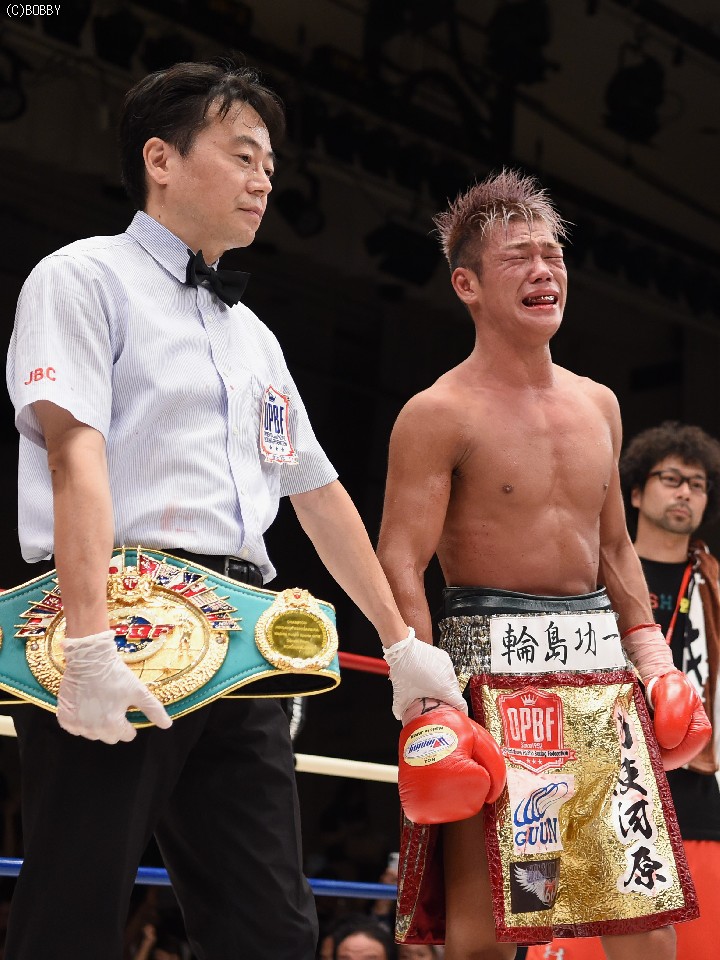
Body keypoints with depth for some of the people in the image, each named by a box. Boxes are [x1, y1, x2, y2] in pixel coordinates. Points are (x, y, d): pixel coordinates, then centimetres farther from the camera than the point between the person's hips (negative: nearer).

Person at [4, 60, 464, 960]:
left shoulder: (255, 337, 26)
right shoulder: (85, 278, 3)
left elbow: (320, 495, 30)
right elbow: (75, 451, -11)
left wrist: (401, 640, 29)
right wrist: (87, 644, -24)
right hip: (120, 619, -7)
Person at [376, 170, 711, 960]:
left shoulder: (598, 405, 14)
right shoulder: (440, 414, -7)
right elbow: (399, 567, -12)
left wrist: (652, 658, 14)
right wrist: (425, 706, -21)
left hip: (600, 663, 6)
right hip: (496, 667, -6)